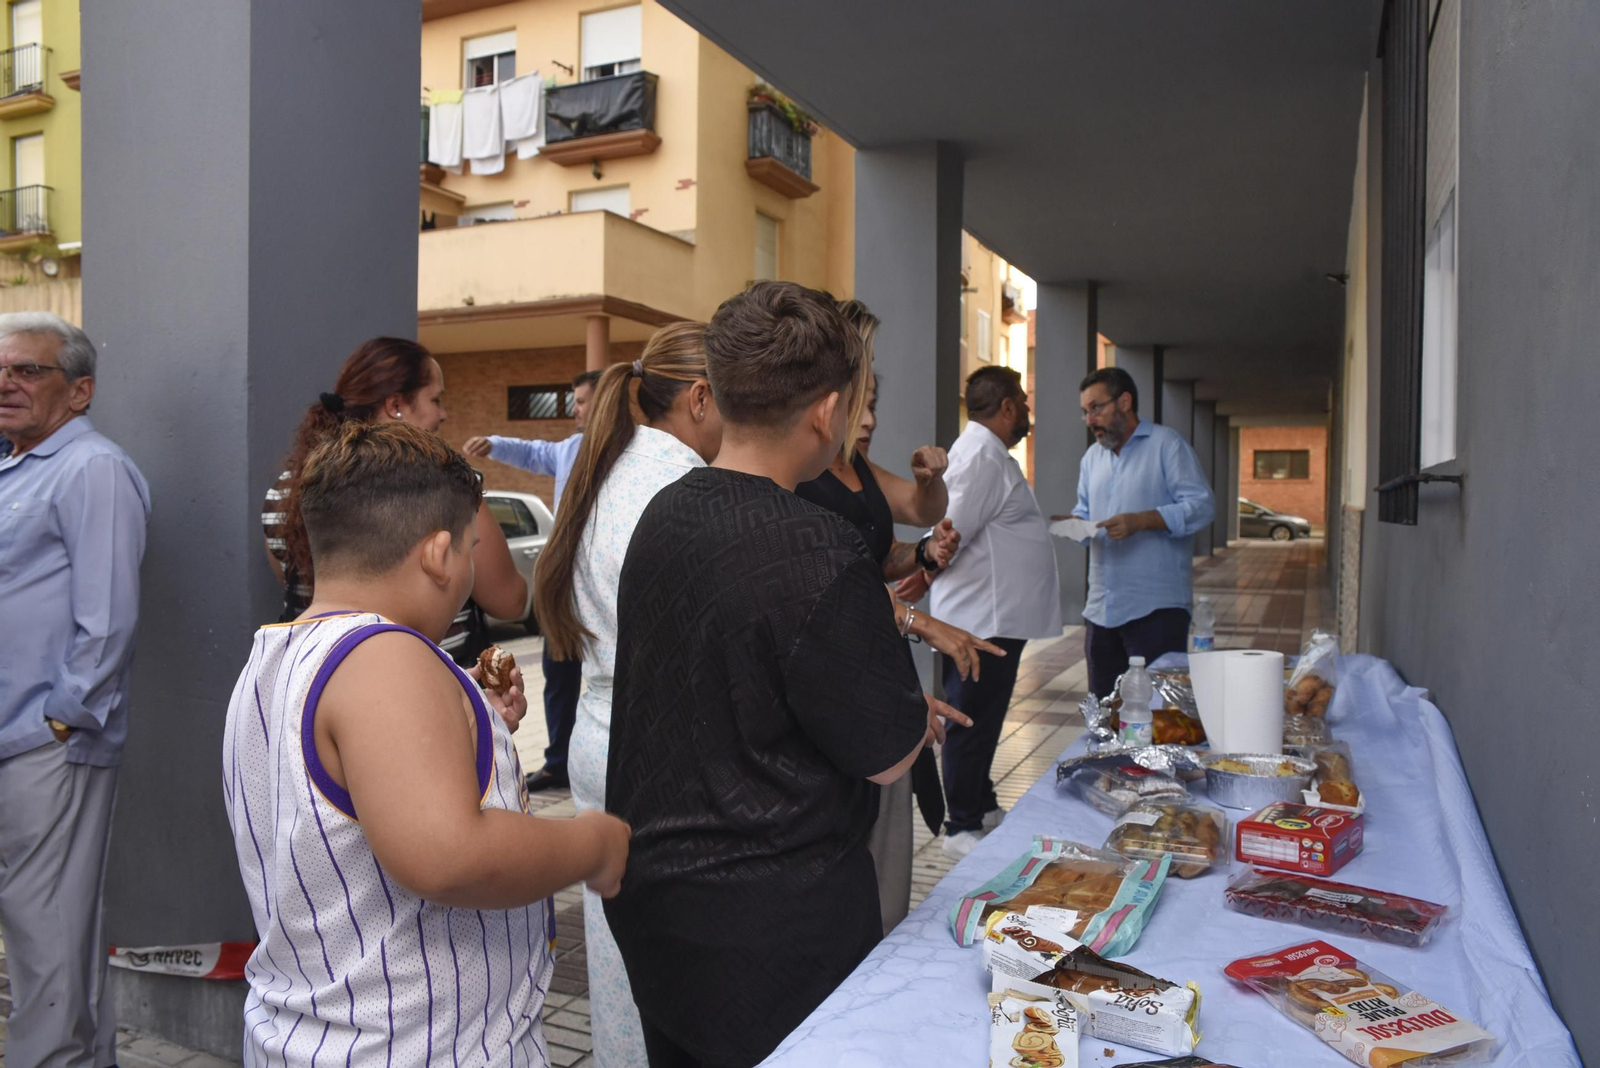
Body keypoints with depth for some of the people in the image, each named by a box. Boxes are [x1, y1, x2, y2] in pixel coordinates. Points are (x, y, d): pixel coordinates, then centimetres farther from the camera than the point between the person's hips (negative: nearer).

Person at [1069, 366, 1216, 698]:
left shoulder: (1167, 444, -2)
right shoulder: (1092, 457, 18)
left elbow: (1202, 506, -10)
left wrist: (1142, 521, -22)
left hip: (1156, 607, -6)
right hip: (1101, 608, 7)